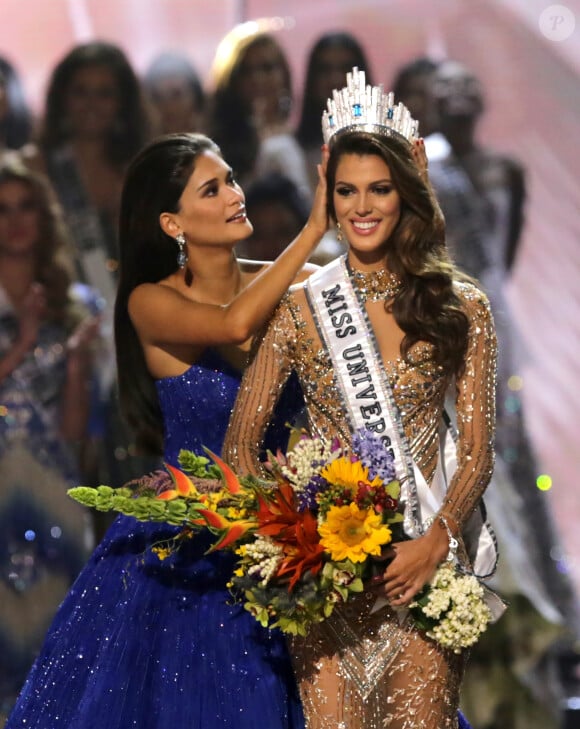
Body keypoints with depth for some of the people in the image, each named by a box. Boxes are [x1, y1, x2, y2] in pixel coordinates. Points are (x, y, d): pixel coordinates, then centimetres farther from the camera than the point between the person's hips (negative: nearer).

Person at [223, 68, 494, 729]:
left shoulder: (461, 307, 5)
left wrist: (436, 539, -14)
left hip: (421, 556, 0)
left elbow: (477, 450, 3)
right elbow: (241, 443, 4)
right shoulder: (299, 307, 5)